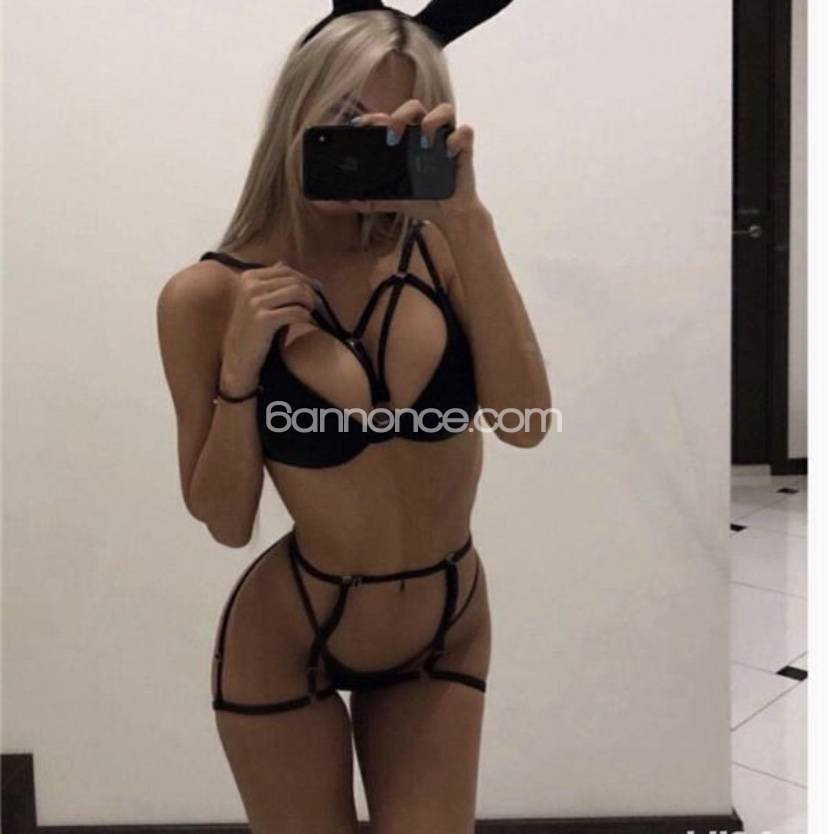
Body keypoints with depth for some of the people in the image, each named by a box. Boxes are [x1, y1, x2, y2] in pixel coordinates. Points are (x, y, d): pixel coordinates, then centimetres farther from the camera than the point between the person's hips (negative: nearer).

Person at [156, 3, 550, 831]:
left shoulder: (436, 248, -10)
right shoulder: (208, 294, -14)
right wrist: (239, 367, -23)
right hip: (287, 640, -1)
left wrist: (468, 221, -28)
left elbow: (525, 422, -24)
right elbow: (224, 522, -9)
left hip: (447, 631, 2)